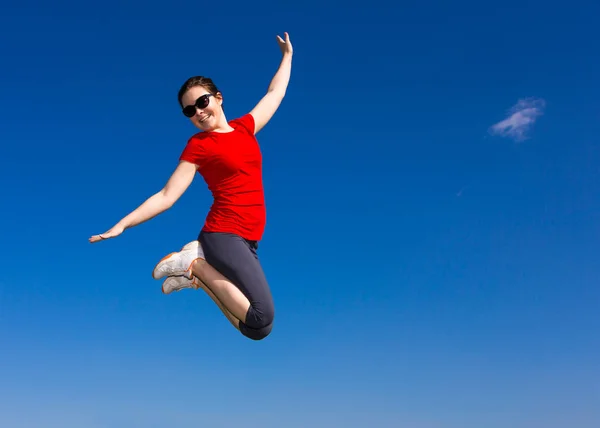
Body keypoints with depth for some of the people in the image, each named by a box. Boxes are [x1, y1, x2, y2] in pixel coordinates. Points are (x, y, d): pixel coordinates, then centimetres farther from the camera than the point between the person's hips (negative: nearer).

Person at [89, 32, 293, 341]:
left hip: (247, 240, 6)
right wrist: (122, 224, -14)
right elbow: (166, 196, -6)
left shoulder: (244, 127, 13)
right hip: (225, 234, -6)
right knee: (261, 322, -19)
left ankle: (198, 272, 7)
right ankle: (195, 265, -6)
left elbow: (275, 93, 29)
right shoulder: (198, 145, -1)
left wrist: (287, 55, 40)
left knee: (253, 326, 1)